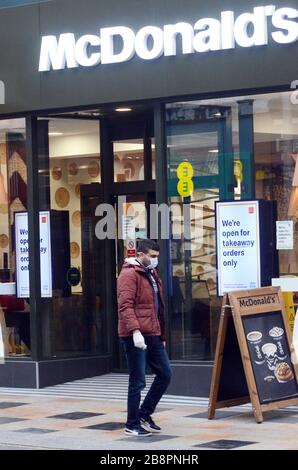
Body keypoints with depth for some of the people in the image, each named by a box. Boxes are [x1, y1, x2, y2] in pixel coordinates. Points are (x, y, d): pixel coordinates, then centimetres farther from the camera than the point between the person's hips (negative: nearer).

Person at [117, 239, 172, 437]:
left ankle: (145, 414, 21)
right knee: (138, 381, -3)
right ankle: (132, 425, 8)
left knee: (165, 374, 9)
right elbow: (125, 306, -20)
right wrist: (135, 331, -29)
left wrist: (162, 335, 22)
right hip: (136, 336, -9)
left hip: (153, 335, 9)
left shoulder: (152, 274, 18)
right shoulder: (129, 274, -10)